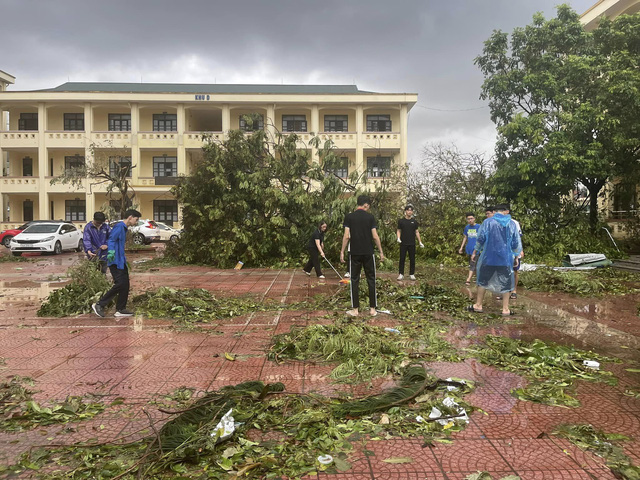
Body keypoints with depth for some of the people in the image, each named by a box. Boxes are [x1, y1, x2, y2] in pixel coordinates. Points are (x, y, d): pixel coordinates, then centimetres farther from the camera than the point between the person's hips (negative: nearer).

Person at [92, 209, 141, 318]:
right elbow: (111, 240, -21)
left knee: (125, 284, 6)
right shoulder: (119, 226, -10)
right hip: (115, 261, -10)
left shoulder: (124, 228, 19)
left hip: (121, 262, 10)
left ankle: (120, 310, 11)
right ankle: (99, 305, -5)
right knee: (120, 284, -13)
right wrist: (111, 252, -37)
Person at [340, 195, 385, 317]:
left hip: (355, 253, 0)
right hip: (368, 253, 0)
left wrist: (342, 252, 1)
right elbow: (375, 236, -4)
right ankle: (372, 308, 11)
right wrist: (381, 252, 3)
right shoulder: (370, 217, -1)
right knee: (371, 280, 8)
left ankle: (355, 309, 7)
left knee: (354, 280, 6)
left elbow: (346, 236, -6)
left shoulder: (349, 217, 0)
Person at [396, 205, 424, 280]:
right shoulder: (401, 221, 2)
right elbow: (399, 231, 5)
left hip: (412, 243, 2)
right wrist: (398, 238, -13)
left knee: (412, 259, 4)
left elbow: (417, 232, 10)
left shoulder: (414, 221, 7)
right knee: (402, 259, 0)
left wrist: (420, 242, 6)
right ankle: (401, 274, 7)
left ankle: (412, 274, 13)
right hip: (403, 243, -1)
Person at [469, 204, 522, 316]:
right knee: (505, 283, 9)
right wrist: (516, 256, 17)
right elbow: (516, 243, 5)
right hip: (505, 259, 1)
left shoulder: (487, 222, -4)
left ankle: (478, 305, 18)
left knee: (483, 281, 12)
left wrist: (475, 252, 7)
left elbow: (480, 238, -4)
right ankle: (505, 309, 11)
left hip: (488, 258, -1)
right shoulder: (512, 224, 1)